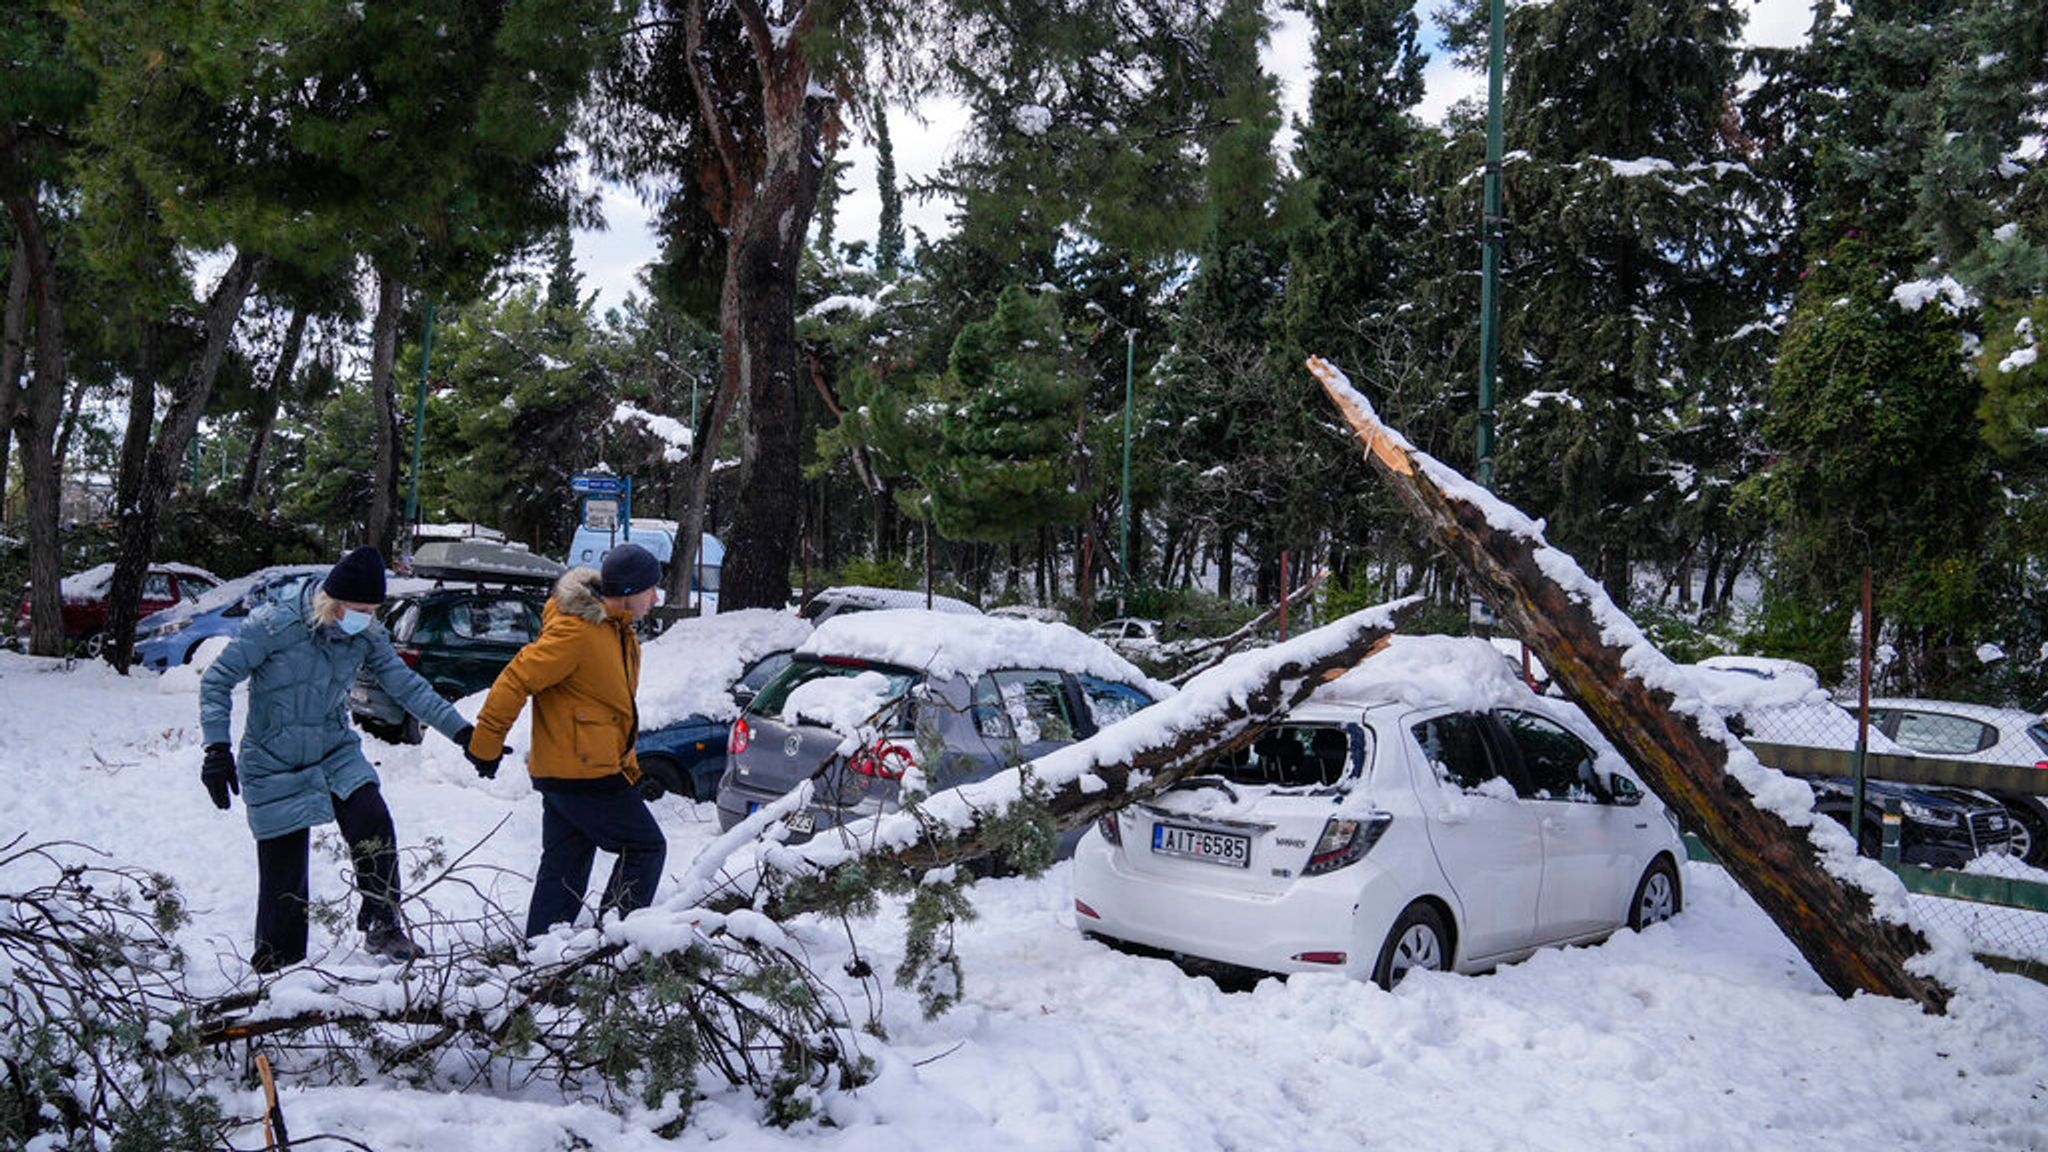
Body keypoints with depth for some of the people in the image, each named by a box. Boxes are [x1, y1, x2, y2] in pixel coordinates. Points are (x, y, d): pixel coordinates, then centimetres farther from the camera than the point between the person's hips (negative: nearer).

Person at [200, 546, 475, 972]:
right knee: (283, 879, 0)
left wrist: (460, 729, -3)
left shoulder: (367, 636, -4)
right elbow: (217, 680, -12)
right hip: (275, 767, -3)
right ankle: (274, 973, 20)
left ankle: (382, 927, -8)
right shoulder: (275, 626, -18)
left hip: (336, 755, 3)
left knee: (374, 823, -23)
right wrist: (218, 749, -20)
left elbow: (406, 684, 2)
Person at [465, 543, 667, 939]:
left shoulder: (617, 629, 12)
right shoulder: (576, 632, -19)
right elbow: (516, 680, -19)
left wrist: (625, 764, 21)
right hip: (583, 773, -9)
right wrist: (486, 744, -15)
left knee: (564, 868, 14)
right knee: (646, 848, -1)